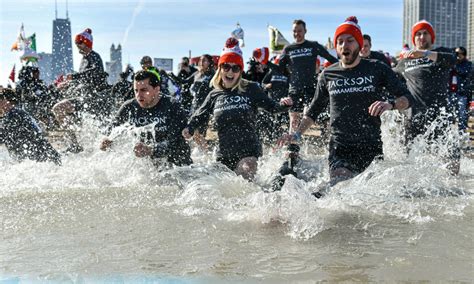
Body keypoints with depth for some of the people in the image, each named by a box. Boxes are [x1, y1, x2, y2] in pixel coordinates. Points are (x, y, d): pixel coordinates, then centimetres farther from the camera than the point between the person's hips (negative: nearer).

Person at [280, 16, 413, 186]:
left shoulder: (377, 70, 3)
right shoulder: (327, 75, 9)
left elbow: (406, 98, 3)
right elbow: (314, 110, 20)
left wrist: (390, 104, -19)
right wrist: (297, 133, 7)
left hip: (371, 146, 0)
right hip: (340, 147, 0)